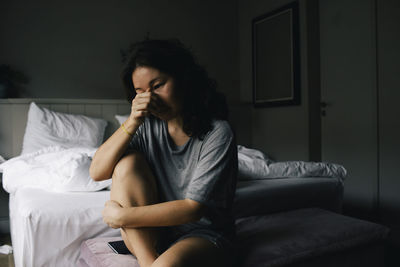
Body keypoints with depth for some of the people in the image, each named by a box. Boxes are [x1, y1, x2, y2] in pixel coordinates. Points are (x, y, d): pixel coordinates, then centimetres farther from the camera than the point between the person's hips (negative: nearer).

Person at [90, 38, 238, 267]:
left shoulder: (218, 133, -16)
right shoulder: (147, 124, -2)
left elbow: (193, 208, -21)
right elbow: (97, 173, -8)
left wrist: (122, 216, -17)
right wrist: (132, 122, -20)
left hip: (203, 233, -6)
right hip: (147, 233, 7)